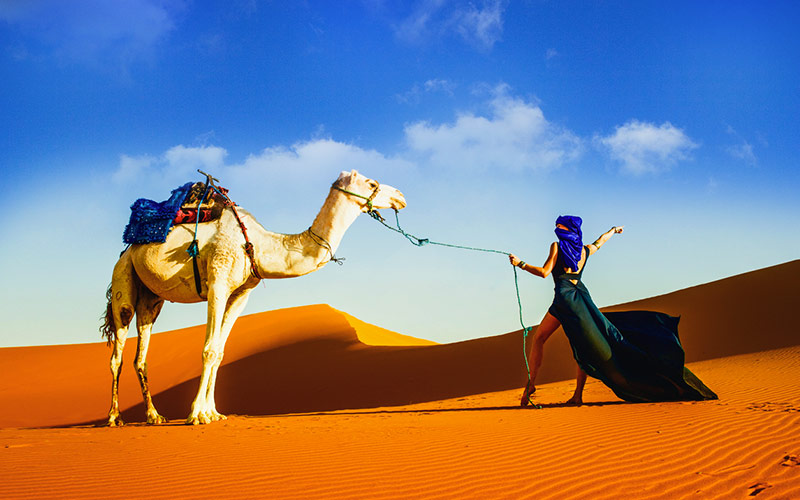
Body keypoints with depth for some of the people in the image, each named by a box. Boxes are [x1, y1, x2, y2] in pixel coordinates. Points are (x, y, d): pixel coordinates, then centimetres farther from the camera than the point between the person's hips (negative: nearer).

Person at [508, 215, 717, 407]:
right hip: (583, 295, 5)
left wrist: (520, 263, 3)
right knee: (584, 345, 6)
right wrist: (614, 230, 58)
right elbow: (600, 241, 39)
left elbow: (544, 272, -5)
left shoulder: (557, 246, 1)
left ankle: (530, 384, -3)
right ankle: (578, 395, -2)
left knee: (539, 338, 5)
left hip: (565, 296, -5)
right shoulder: (584, 250, 18)